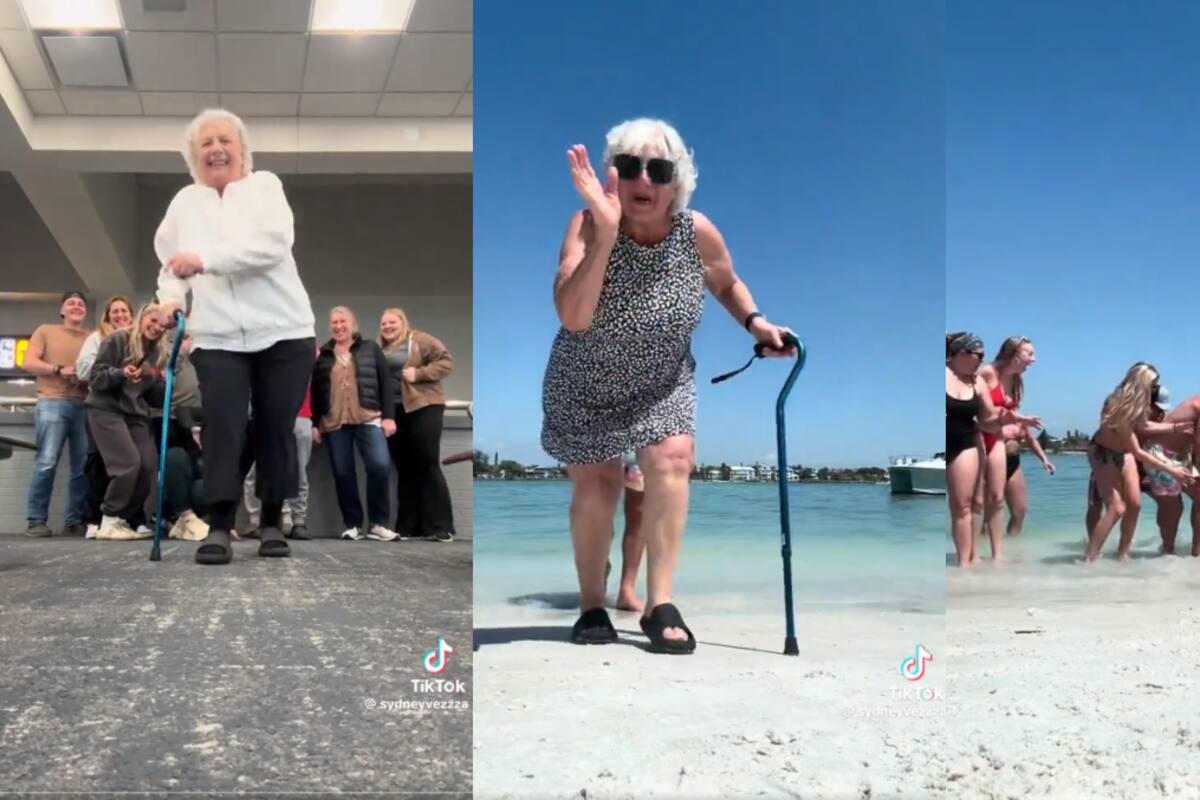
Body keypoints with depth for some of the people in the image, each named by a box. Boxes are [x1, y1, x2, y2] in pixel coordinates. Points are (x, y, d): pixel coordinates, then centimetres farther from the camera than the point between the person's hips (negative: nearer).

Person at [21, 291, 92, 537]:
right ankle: (36, 519, -6)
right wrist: (59, 370, -10)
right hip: (52, 403, -3)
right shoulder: (46, 331, 12)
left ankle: (74, 521, 4)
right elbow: (28, 363, 3)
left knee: (83, 466, -2)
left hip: (84, 406, 3)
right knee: (47, 462, -13)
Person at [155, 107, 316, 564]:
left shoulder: (265, 186, 2)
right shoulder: (184, 202, 13)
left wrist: (204, 259, -23)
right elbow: (171, 263, 20)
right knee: (221, 426, -11)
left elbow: (272, 244, -16)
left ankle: (272, 524, 15)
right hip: (217, 338, 2)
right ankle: (219, 528, -9)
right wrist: (171, 298, -2)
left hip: (282, 332, -2)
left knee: (275, 428, 3)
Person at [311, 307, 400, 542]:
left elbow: (385, 382, 5)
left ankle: (377, 523, -6)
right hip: (334, 423, 2)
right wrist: (315, 424, 8)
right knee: (342, 474, 0)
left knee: (380, 466, -16)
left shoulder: (370, 348, 9)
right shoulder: (323, 354, 12)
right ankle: (353, 524, 10)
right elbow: (315, 390, 14)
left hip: (368, 419, -2)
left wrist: (389, 416, -2)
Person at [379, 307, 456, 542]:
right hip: (393, 413, 6)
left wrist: (419, 373, -17)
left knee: (428, 466, -8)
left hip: (423, 408, -6)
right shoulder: (380, 350, 16)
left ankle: (441, 527, -7)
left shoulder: (420, 340, 0)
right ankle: (408, 527, 11)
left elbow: (446, 361, -7)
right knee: (404, 470, 7)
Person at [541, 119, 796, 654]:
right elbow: (572, 317, -43)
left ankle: (660, 604, -9)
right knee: (594, 486, 4)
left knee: (671, 459, -18)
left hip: (662, 383, 2)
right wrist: (606, 232, -50)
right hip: (586, 385, -1)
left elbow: (727, 285, 6)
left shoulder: (699, 234, -18)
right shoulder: (589, 226, -28)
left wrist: (754, 321, -13)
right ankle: (592, 607, 23)